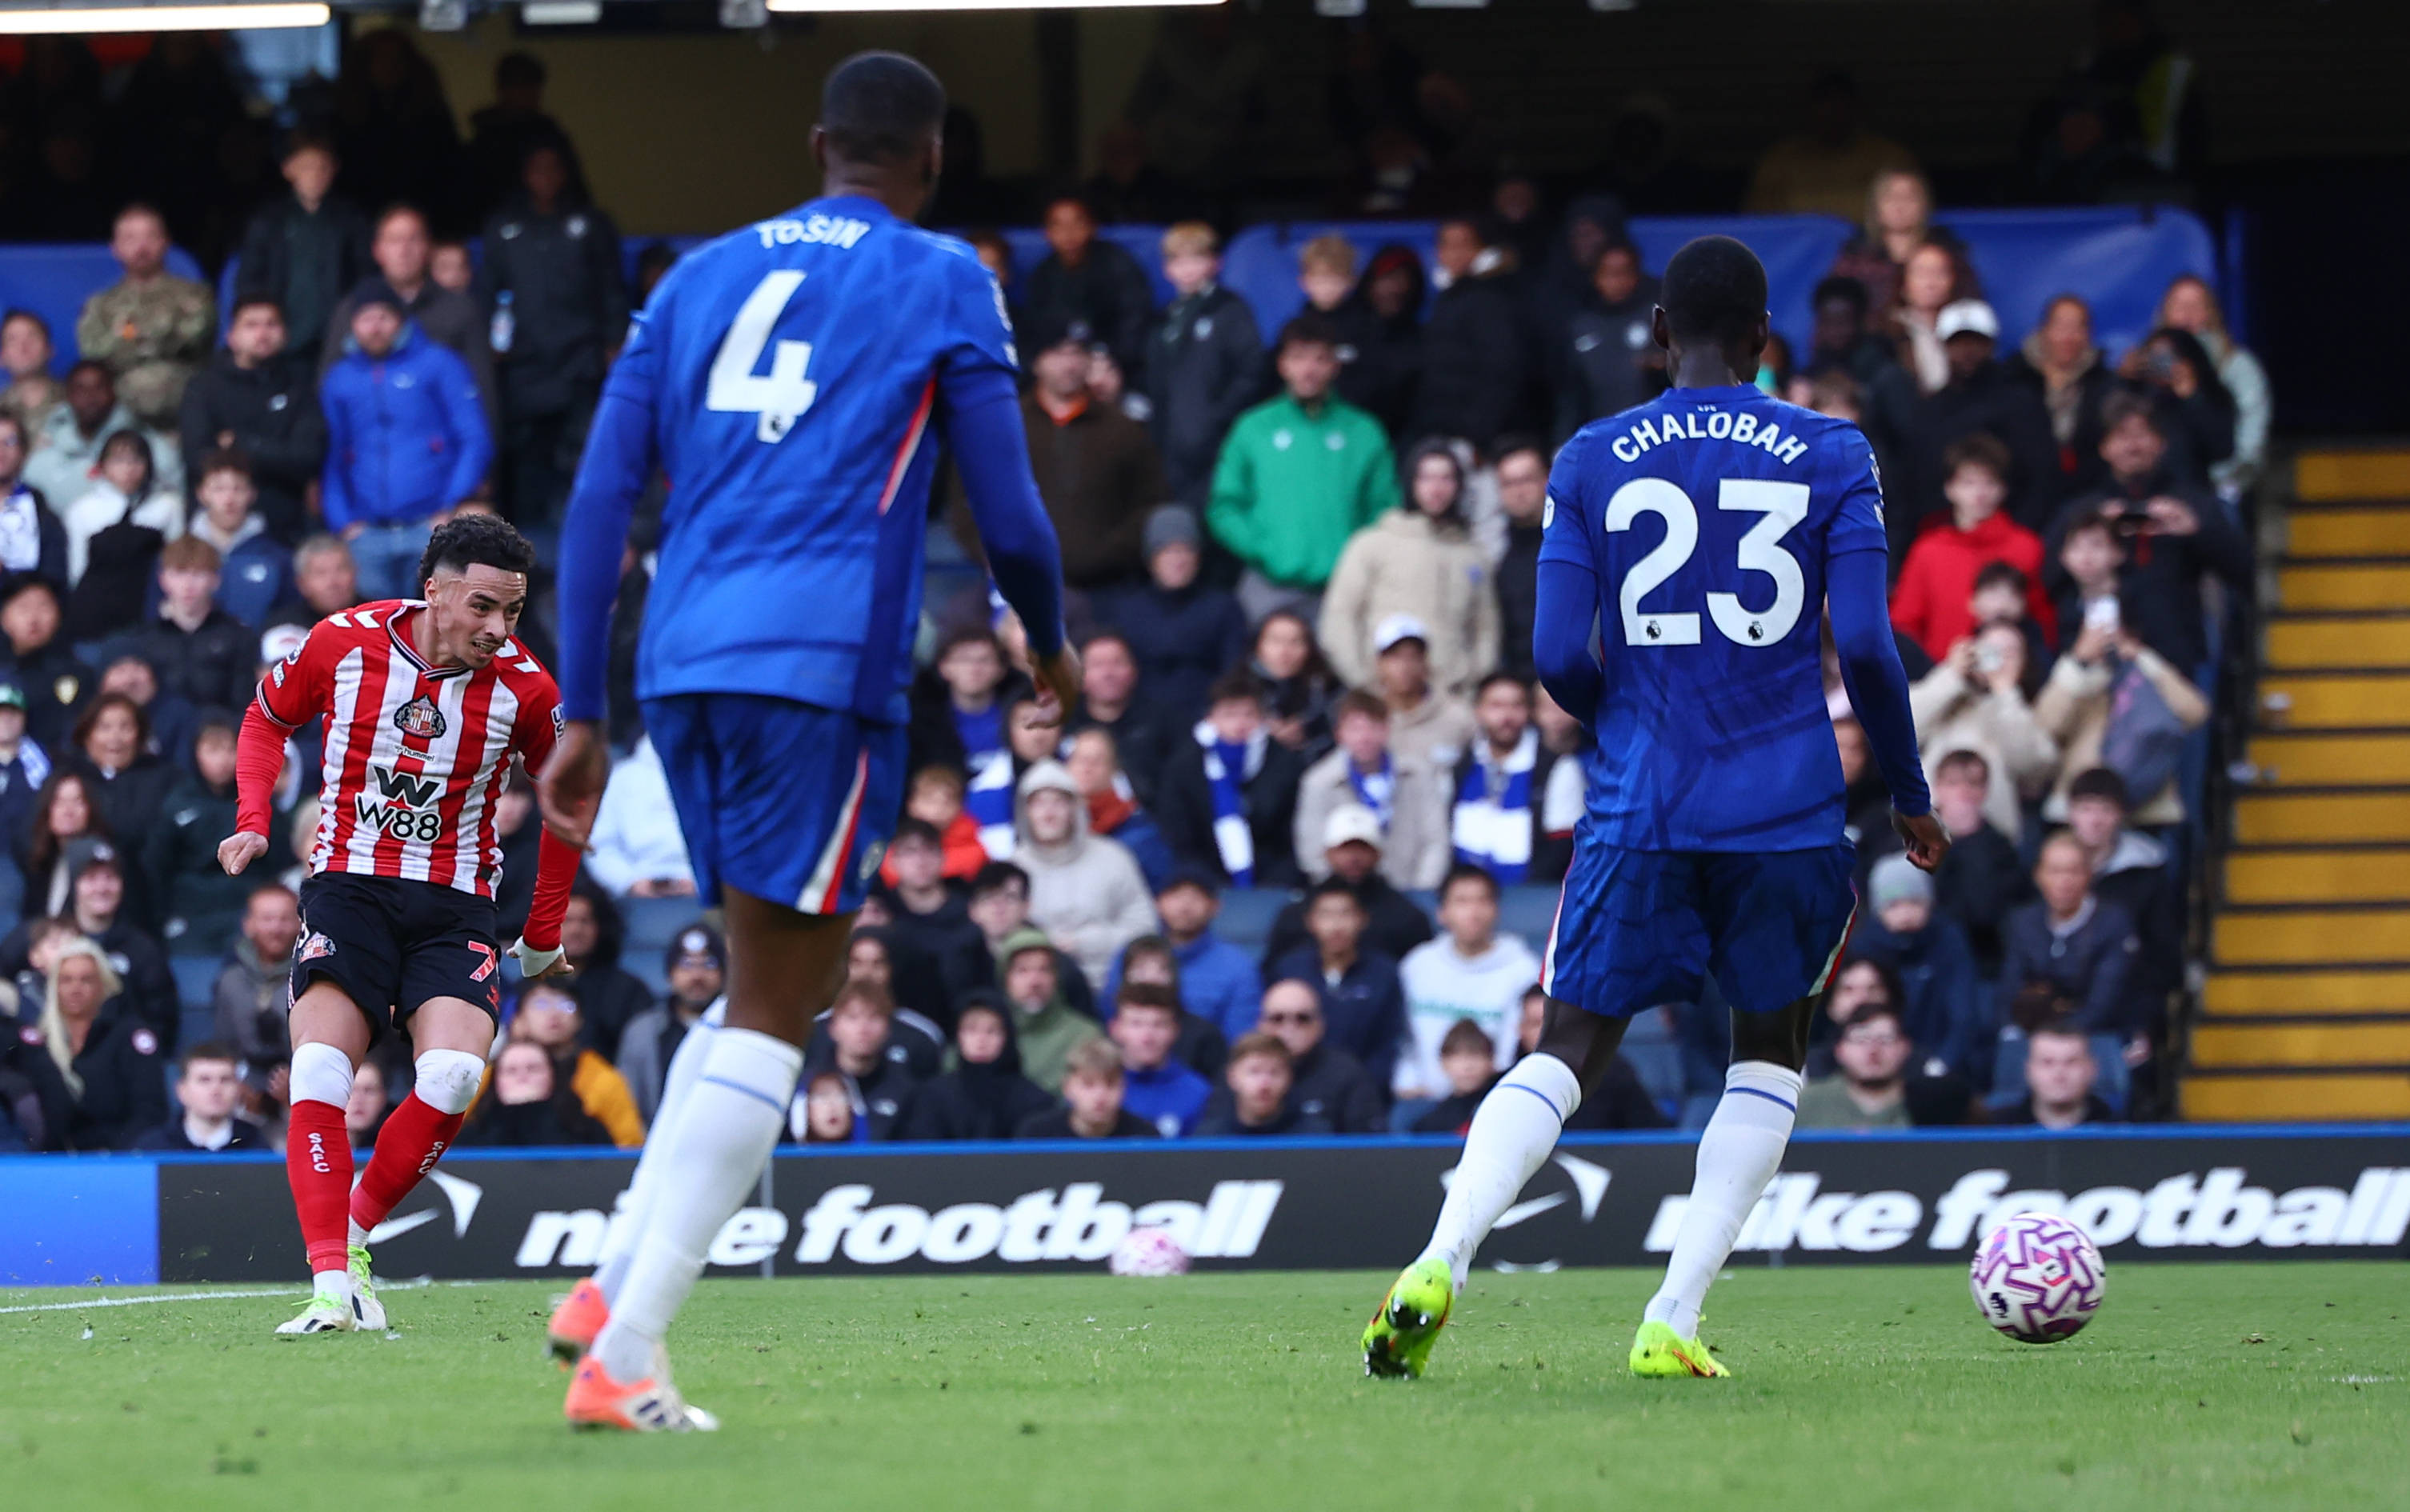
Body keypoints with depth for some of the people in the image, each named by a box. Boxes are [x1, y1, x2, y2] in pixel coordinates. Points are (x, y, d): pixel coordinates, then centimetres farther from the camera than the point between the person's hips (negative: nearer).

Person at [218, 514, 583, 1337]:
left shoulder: (523, 688, -7)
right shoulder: (342, 644, -7)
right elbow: (268, 716, 14)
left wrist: (543, 933, 13)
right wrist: (253, 821, 0)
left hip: (455, 905, 0)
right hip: (348, 887, 0)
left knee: (453, 1074, -24)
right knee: (318, 1074, -21)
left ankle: (353, 1230, -3)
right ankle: (332, 1283, -22)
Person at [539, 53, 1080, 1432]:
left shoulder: (703, 277, 18)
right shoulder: (943, 284, 5)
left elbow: (600, 503, 12)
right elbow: (1009, 514, 2)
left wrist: (583, 715, 14)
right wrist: (1052, 648, 22)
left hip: (684, 669, 6)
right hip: (826, 670, -6)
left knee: (765, 994, 21)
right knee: (773, 1021, -4)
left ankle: (615, 1290, 7)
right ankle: (622, 1358, -14)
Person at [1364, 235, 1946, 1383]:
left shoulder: (1592, 463, 3)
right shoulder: (1831, 458, 2)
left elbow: (1558, 658, -1)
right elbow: (1866, 648, -4)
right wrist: (1909, 799, 9)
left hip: (1638, 808, 1)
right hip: (1787, 808, -1)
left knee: (1566, 1055, 6)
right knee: (1770, 1052, 16)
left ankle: (1441, 1262, -19)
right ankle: (1673, 1319, 2)